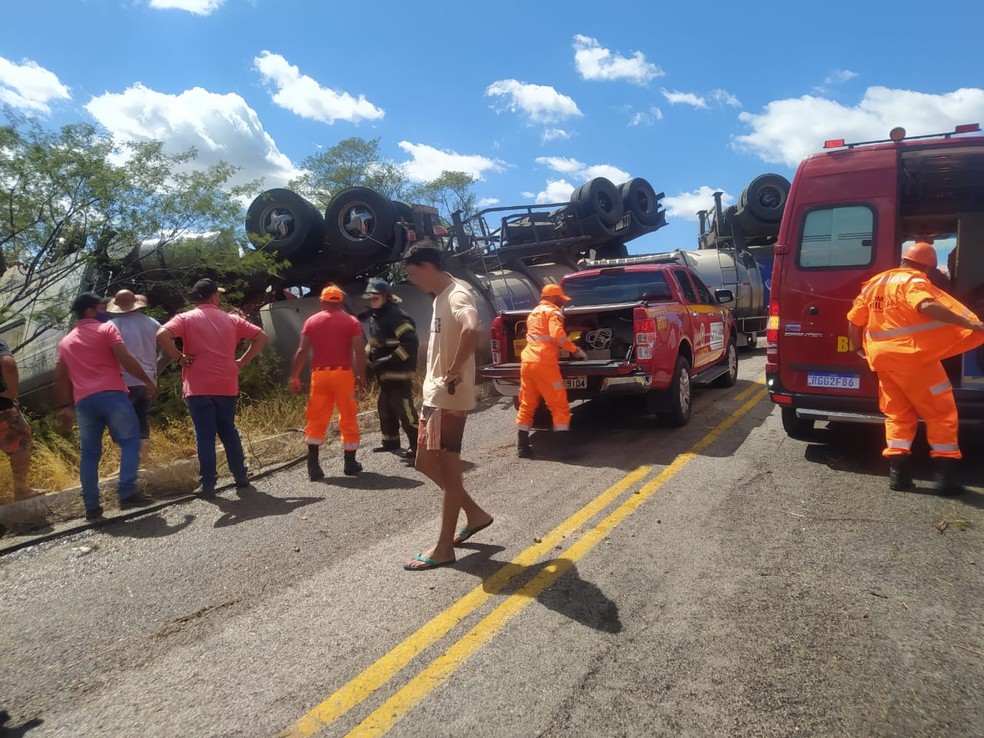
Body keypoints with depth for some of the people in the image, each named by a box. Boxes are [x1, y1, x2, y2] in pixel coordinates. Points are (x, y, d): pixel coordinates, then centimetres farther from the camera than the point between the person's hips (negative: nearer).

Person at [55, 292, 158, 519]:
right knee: (130, 441, -3)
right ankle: (127, 493, -15)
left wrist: (64, 406, 26)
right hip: (111, 394, -6)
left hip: (84, 401, 6)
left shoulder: (65, 342, 23)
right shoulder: (106, 328, 5)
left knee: (89, 453, 8)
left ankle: (91, 506, 8)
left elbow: (60, 377, 22)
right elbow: (125, 359, -8)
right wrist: (147, 381, -3)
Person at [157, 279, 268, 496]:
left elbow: (162, 335, -17)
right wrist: (242, 361, 7)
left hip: (198, 387, -2)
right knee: (228, 431, 17)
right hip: (226, 386, 3)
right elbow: (261, 337, 7)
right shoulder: (232, 319, 7)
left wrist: (179, 358, -6)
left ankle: (208, 484, 5)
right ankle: (241, 476, 21)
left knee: (205, 435, 2)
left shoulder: (186, 319, -1)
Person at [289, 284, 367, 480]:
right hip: (344, 374, -1)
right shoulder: (351, 321, 4)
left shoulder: (312, 321, 8)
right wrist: (361, 375, -1)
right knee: (348, 419, 8)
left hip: (319, 374, 1)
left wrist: (294, 377, 3)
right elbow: (359, 351, -7)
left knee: (316, 420, 8)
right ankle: (350, 463, 13)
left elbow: (302, 350, -1)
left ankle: (313, 465, 3)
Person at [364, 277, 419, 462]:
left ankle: (417, 446, -4)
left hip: (398, 373, -10)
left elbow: (411, 342, -26)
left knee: (404, 409, -10)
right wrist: (368, 357, 9)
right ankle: (391, 441, 34)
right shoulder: (375, 316, 13)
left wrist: (391, 360, -26)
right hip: (385, 374, 10)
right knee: (385, 407, 19)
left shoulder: (395, 316, -18)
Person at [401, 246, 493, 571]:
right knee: (426, 462, 16)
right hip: (434, 395, 10)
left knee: (448, 470, -1)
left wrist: (455, 371, -28)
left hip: (449, 398, -10)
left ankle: (444, 548, 10)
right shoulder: (440, 297, 15)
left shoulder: (457, 295, -17)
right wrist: (437, 378, 14)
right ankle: (474, 513, 29)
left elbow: (471, 330, -39)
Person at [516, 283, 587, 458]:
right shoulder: (553, 312, -1)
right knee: (559, 406, -3)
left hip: (527, 361, 8)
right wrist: (576, 350, -8)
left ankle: (522, 447, 13)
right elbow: (558, 335, -17)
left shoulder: (534, 313, 26)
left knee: (526, 406, 12)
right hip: (544, 363, -8)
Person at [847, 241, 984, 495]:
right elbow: (927, 306, -27)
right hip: (912, 356, -7)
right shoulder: (913, 281, -7)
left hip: (882, 357, 7)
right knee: (941, 412, 3)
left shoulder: (874, 284, 15)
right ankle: (945, 474, 3)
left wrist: (858, 348, 28)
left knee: (898, 414, 14)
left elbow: (854, 320, 16)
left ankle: (898, 472, 9)